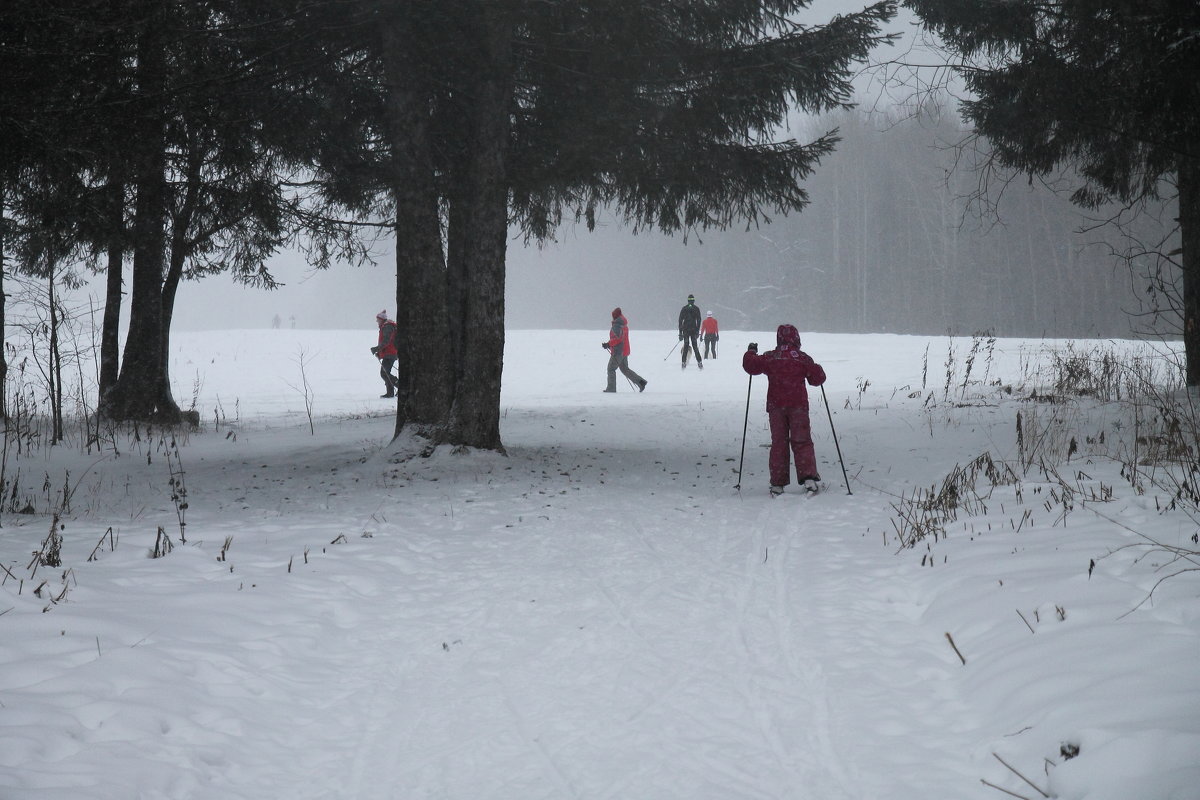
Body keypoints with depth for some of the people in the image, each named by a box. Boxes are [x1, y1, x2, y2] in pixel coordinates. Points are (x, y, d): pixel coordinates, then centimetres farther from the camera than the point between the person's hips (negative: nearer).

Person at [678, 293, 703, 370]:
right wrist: (697, 331, 0)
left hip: (685, 330, 1)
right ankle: (699, 362, -4)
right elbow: (698, 320, -3)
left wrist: (680, 332, 7)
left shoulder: (684, 309, 6)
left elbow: (680, 320, 4)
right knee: (695, 346, 4)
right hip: (693, 330, -1)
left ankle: (684, 363, -2)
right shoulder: (696, 308, 2)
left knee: (686, 346, 6)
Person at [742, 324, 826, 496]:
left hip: (775, 406, 1)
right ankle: (808, 477, -13)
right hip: (798, 406, -1)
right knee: (802, 442, 2)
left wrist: (751, 352, 23)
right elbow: (817, 378, 2)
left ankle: (777, 483, 4)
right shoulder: (802, 357, -2)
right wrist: (817, 369, 23)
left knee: (778, 443, 7)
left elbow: (750, 365, 5)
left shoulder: (769, 357, 0)